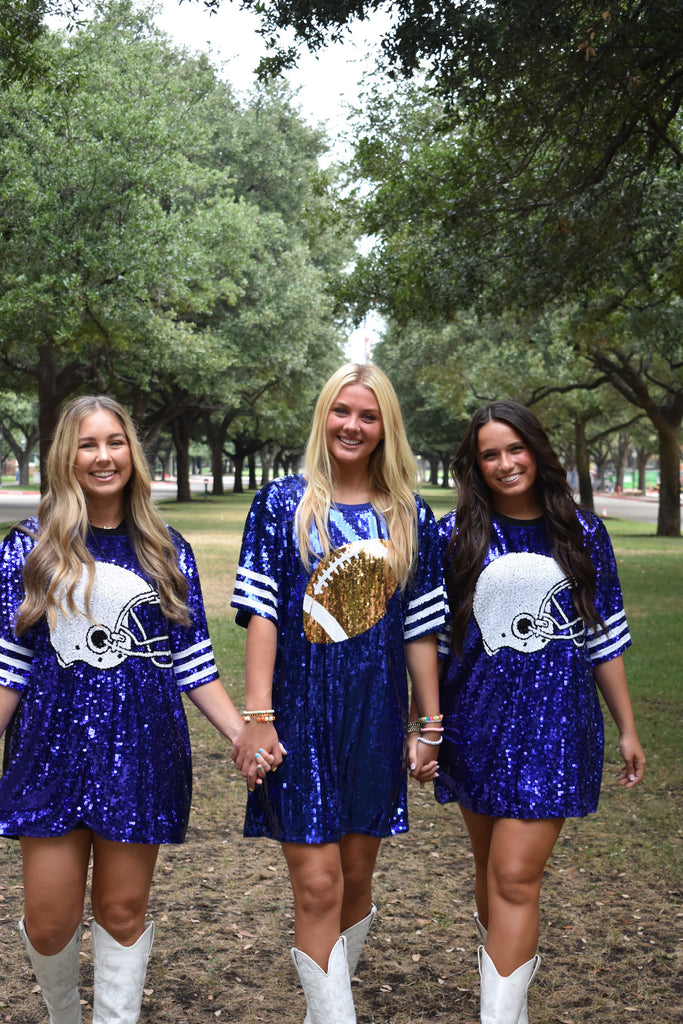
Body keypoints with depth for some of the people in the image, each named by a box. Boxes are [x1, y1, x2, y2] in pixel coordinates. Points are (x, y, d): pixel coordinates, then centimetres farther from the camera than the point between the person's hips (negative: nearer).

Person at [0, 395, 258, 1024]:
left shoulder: (167, 552, 6)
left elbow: (194, 664, 6)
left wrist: (247, 735, -3)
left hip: (141, 751, 1)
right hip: (54, 748, 0)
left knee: (122, 908, 6)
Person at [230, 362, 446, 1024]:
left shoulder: (409, 518, 7)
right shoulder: (283, 503, 0)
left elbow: (420, 630, 8)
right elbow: (260, 613, -5)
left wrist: (431, 728, 6)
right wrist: (256, 716, -13)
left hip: (376, 719, 3)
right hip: (300, 715, -3)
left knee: (356, 876, 13)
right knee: (317, 884, -6)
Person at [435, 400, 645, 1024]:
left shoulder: (582, 533, 3)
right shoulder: (456, 535, 2)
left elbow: (604, 637, 8)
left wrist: (627, 729, 9)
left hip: (554, 722, -2)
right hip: (477, 720, 2)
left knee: (515, 876, -9)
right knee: (492, 869, 14)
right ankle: (511, 962, 35)